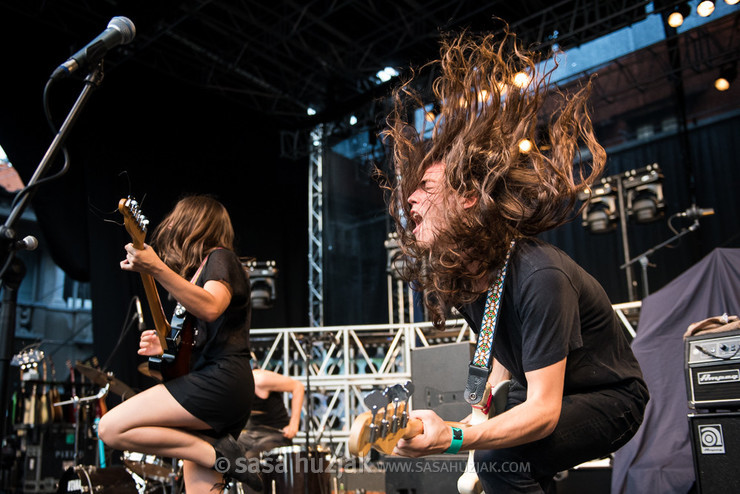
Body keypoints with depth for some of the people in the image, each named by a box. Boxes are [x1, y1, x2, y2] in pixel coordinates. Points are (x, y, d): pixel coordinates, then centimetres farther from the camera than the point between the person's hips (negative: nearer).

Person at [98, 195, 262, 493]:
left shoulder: (220, 258, -1)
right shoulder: (198, 271, 26)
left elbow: (210, 308, -24)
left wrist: (156, 269, -32)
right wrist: (168, 346, 11)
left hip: (221, 379, -9)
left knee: (111, 429, -13)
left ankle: (217, 453, -11)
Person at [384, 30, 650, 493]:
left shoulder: (538, 277, -31)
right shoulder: (458, 278, -5)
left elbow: (544, 410, -31)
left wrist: (452, 438, -44)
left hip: (611, 398, -8)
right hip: (542, 393, 8)